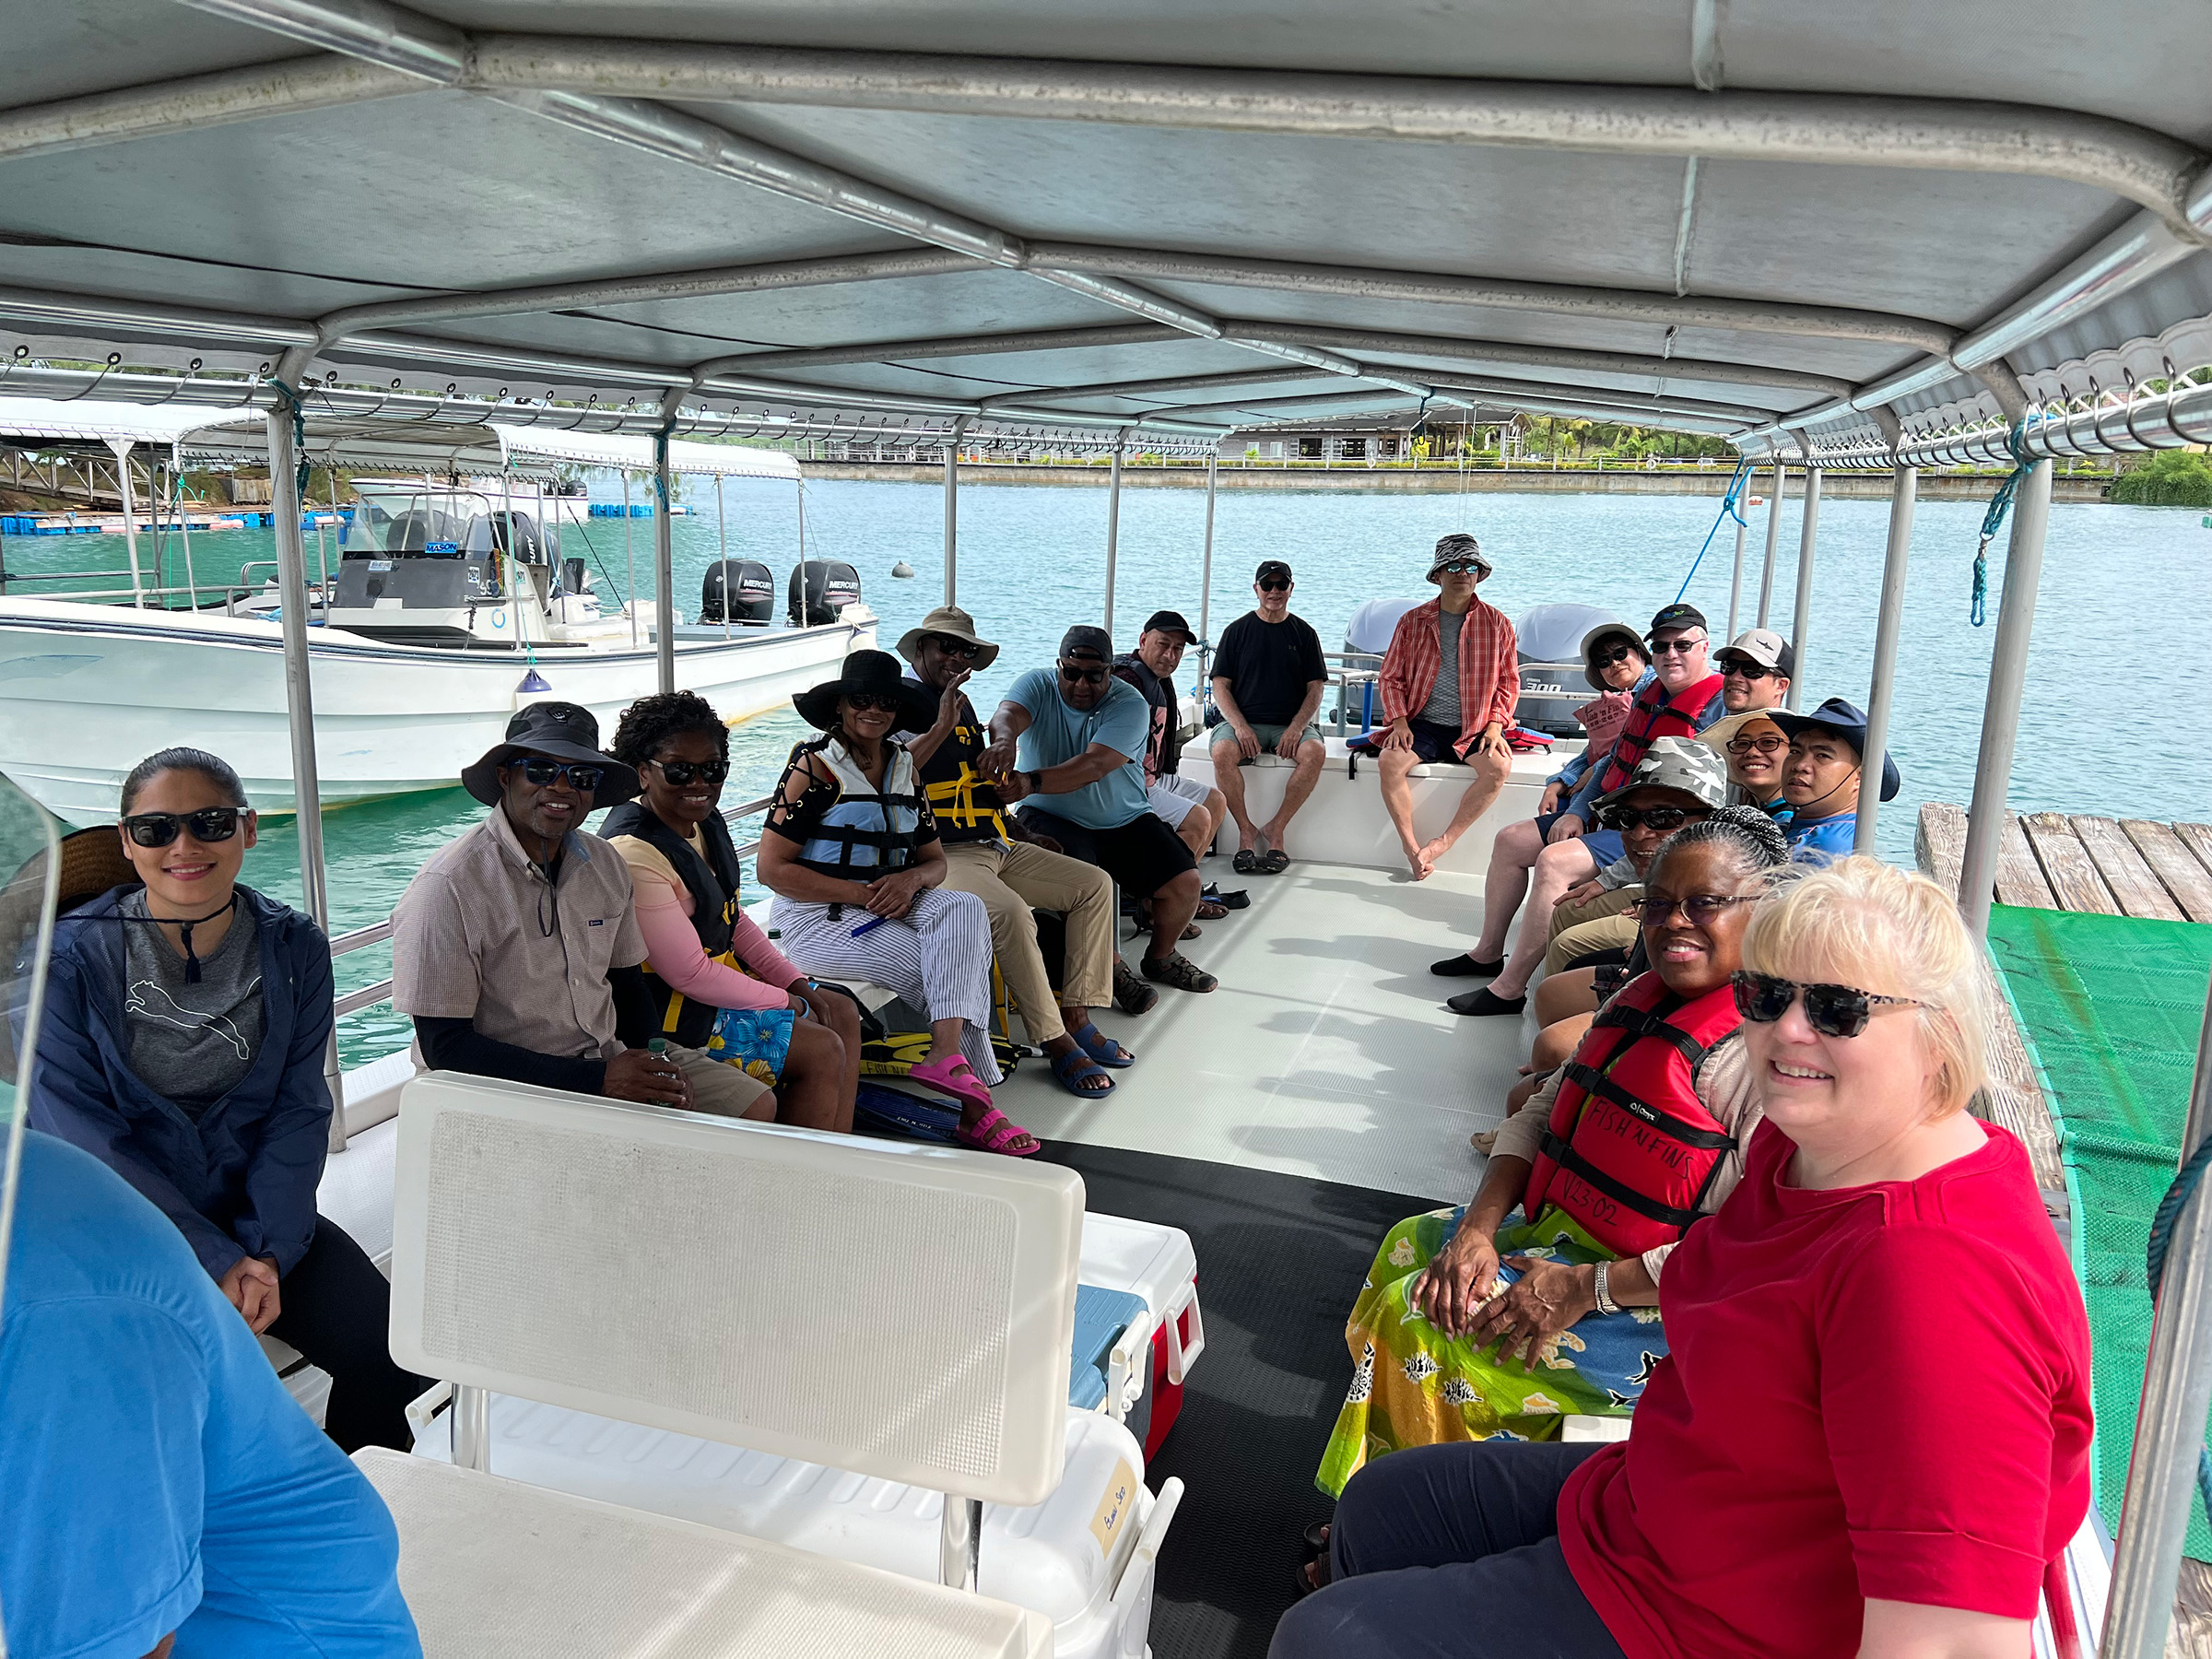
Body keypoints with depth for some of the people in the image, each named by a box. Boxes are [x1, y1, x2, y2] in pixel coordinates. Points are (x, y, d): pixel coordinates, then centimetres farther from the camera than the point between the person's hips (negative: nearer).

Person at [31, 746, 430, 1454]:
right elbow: (80, 1134, -11)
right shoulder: (71, 958, -6)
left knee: (395, 1354, -15)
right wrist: (214, 1260, -18)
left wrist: (265, 1251, -15)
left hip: (260, 1214, 3)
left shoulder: (294, 948, 2)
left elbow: (299, 1112, -1)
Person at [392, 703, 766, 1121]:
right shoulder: (447, 886, -15)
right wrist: (597, 1080, -20)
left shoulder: (605, 864, 5)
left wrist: (657, 1068, -5)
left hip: (609, 1058, 7)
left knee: (758, 1106, -2)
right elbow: (444, 1047, -16)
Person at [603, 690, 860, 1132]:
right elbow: (689, 974, -24)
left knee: (842, 1013, 9)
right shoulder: (634, 854, -25)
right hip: (669, 1015, -10)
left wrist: (796, 982, 2)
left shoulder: (707, 821, 4)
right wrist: (785, 1002, -14)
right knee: (822, 1053, -15)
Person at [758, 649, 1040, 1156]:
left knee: (965, 911, -26)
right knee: (957, 971, -22)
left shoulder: (903, 766, 12)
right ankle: (975, 1104, -18)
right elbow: (772, 869, -12)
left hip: (890, 906, 6)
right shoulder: (814, 765, -6)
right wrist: (864, 894, -17)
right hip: (816, 918, -5)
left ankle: (947, 1057, -36)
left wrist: (910, 878, -12)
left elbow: (935, 860, 14)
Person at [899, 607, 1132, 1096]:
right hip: (942, 855, -9)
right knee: (1011, 911, -34)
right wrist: (943, 725, -23)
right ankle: (1055, 1042, -24)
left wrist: (1025, 837, 19)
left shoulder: (963, 706, 21)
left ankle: (1076, 1015, -4)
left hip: (996, 847, 9)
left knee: (1095, 883, 1)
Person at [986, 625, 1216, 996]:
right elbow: (1007, 715, -29)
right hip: (1053, 817, -2)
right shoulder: (1037, 685, -6)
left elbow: (1094, 766, -29)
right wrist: (1004, 738, -56)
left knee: (1184, 883, -11)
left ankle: (1160, 957, 19)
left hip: (1124, 820, 2)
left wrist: (1033, 781, -45)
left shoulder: (1128, 703, -13)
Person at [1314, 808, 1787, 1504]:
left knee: (1422, 1320, -13)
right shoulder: (1642, 998, 6)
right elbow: (1542, 1116, 9)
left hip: (1665, 1309, -10)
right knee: (1411, 1243, 15)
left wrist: (1586, 1287, -26)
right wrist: (1477, 1230, -6)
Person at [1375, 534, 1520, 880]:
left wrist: (1495, 725, -5)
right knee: (1391, 762, -29)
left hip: (1473, 729, 0)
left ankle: (1443, 843, -22)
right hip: (1423, 724, 0)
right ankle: (1411, 848, -19)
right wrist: (1399, 722, -6)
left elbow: (1508, 682, 10)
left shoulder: (1496, 623, 6)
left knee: (1499, 767, -30)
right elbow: (1391, 677, 9)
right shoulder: (1413, 621, 7)